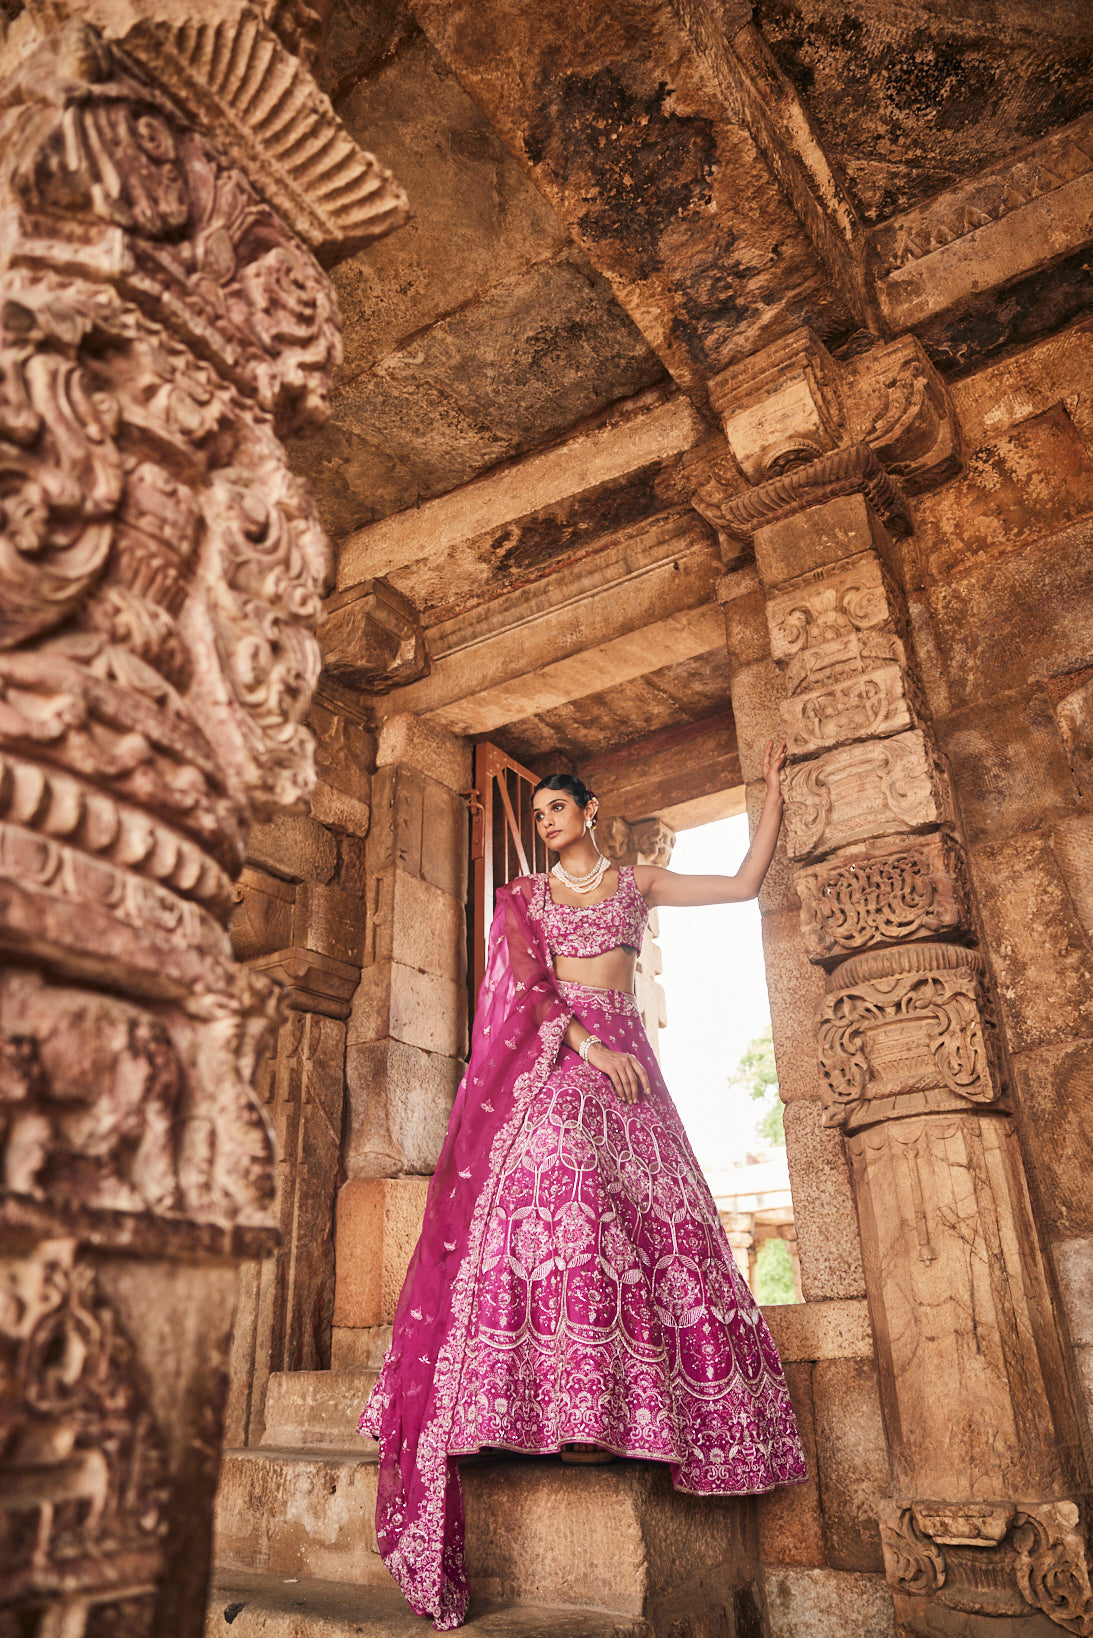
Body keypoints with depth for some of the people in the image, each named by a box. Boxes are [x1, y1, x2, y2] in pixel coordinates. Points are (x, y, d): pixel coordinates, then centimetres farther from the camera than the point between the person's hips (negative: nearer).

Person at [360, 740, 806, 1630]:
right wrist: (583, 1040, -13)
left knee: (648, 1204, -13)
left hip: (621, 1054, 2)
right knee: (559, 1175, -25)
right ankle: (570, 1406, -28)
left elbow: (746, 883, 18)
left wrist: (772, 788, 18)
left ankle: (623, 1415, -12)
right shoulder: (523, 895, 16)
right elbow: (528, 982, 2)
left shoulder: (639, 882, 19)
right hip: (546, 1054, -2)